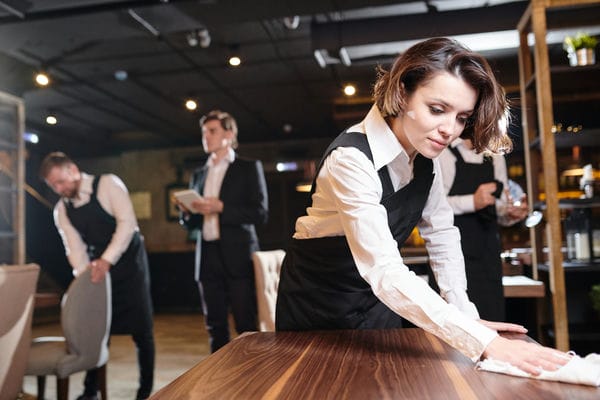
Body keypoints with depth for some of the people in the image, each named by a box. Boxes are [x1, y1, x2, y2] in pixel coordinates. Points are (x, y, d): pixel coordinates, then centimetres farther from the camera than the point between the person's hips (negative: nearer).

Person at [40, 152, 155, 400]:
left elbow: (128, 222, -23)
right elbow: (75, 248, -5)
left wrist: (106, 260, -30)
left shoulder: (108, 184, -13)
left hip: (129, 264, -4)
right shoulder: (61, 209, 1)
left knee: (141, 330, 0)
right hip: (99, 269, 4)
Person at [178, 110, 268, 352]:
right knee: (216, 328, 8)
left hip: (238, 257, -5)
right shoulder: (198, 175, 17)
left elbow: (260, 213, -6)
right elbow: (192, 223, 19)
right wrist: (186, 211, -3)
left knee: (247, 326, -4)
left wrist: (221, 207, -15)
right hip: (208, 258, 5)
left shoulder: (249, 168, 4)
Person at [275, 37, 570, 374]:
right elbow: (385, 272, -39)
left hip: (377, 297, 5)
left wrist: (467, 315, -8)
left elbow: (442, 235, -1)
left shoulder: (425, 153, -10)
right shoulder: (351, 159, -32)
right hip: (317, 298, -5)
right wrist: (485, 342, -43)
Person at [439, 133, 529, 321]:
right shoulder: (441, 153, -5)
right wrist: (472, 202, -25)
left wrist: (512, 214, -1)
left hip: (489, 255, 6)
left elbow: (500, 208, 21)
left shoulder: (495, 158, 16)